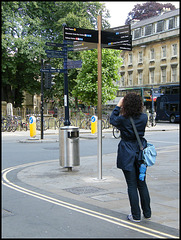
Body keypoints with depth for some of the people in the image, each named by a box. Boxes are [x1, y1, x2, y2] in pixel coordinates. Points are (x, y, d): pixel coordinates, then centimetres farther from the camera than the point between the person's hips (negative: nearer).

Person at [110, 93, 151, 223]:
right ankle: (147, 213, 23)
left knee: (132, 185, 3)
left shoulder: (123, 119, -14)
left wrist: (118, 105, 13)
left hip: (127, 154, -4)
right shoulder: (144, 117, -5)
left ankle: (136, 216, 7)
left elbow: (112, 119, 7)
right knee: (142, 184, 16)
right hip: (140, 152, 4)